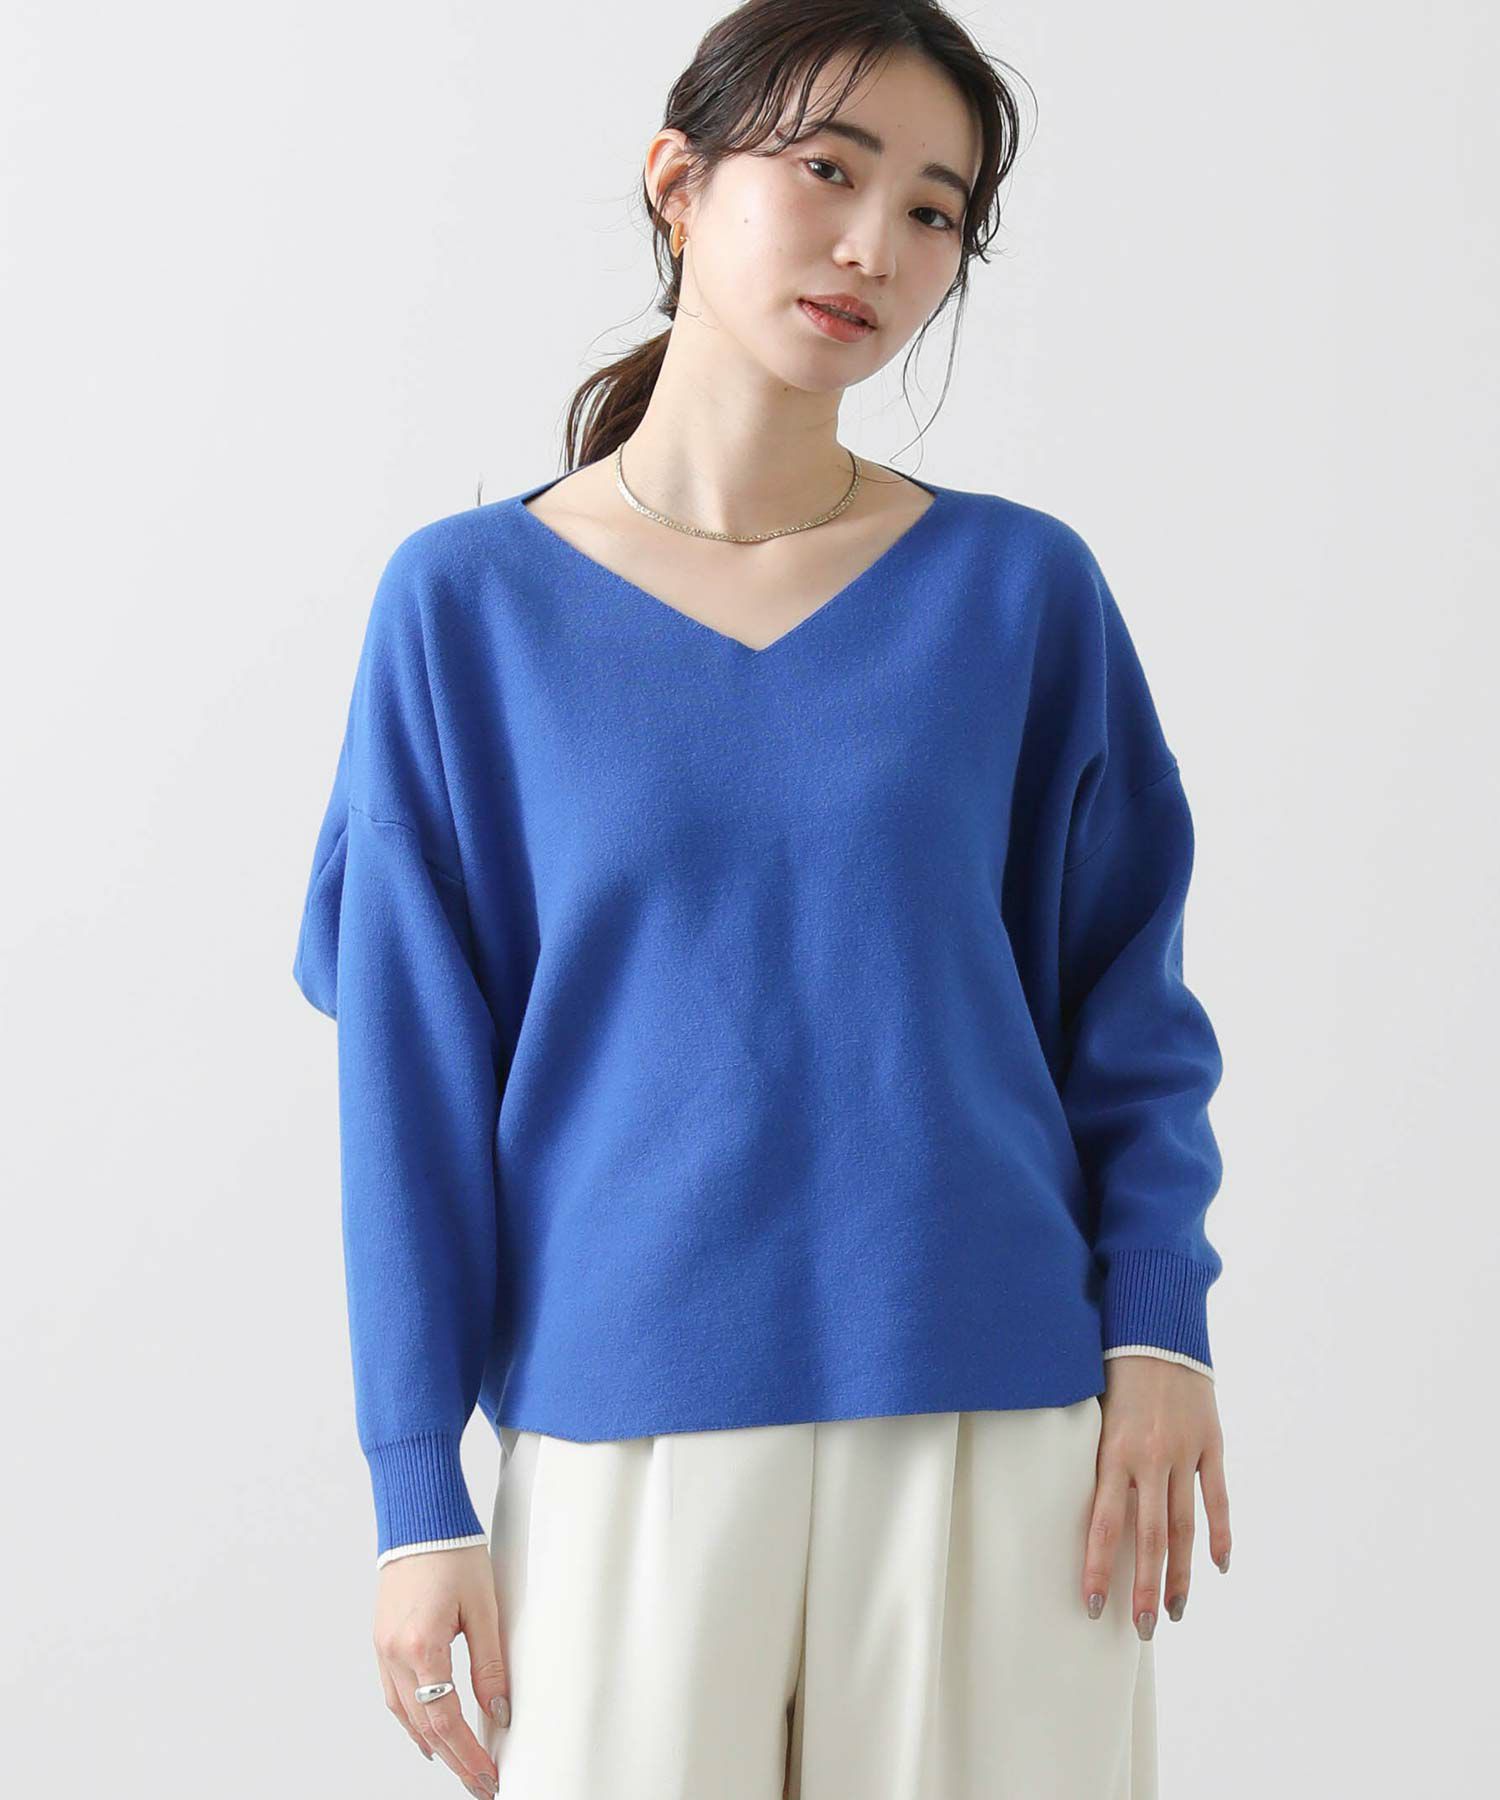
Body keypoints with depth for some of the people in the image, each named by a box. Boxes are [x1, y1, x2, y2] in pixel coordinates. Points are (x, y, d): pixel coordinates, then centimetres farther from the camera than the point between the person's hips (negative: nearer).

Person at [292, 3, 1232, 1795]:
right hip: (627, 1443, 0)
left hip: (994, 1432, 1)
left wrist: (1158, 1322, -5)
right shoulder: (470, 602, 1)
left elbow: (1125, 997, 8)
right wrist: (418, 1492, -1)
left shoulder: (1022, 589, 3)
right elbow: (414, 1074, 2)